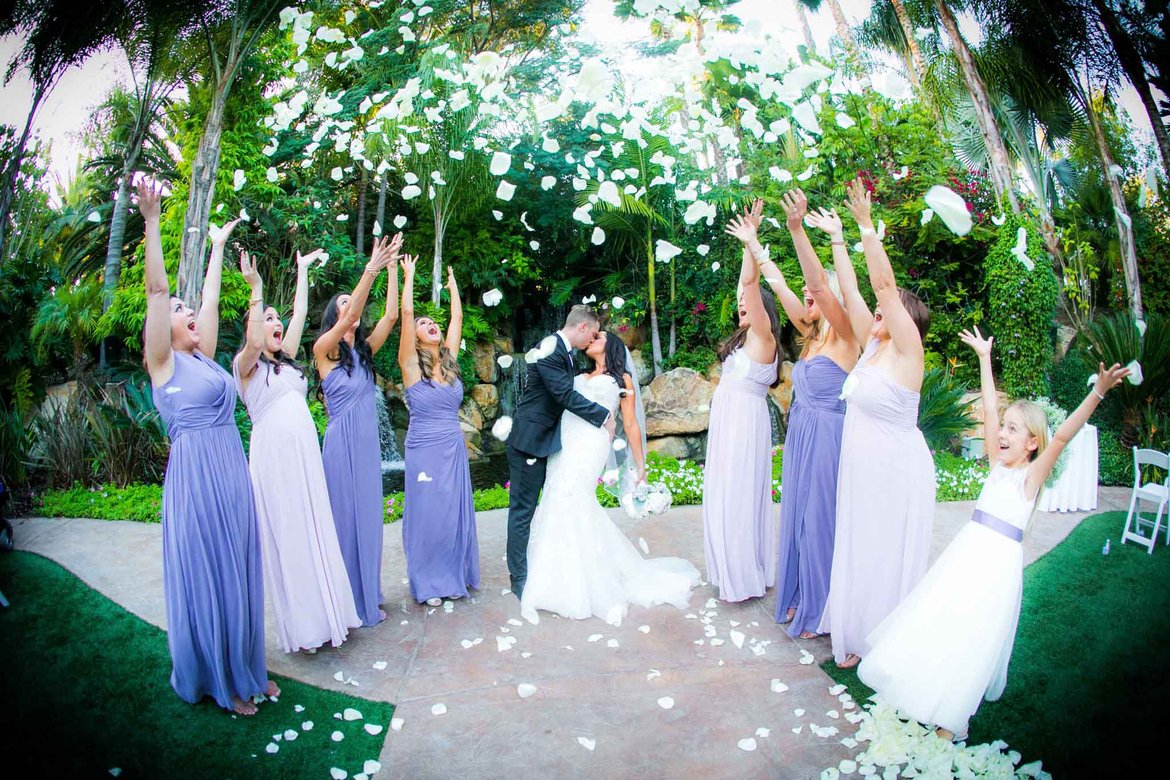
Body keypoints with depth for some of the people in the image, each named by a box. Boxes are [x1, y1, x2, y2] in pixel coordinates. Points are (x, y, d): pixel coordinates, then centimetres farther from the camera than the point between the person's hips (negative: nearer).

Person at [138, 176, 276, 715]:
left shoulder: (203, 358, 14)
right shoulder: (164, 362, -3)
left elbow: (212, 299, 19)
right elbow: (156, 290, -10)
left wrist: (219, 245, 25)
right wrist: (152, 220, -15)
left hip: (233, 474, 7)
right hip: (195, 476, -7)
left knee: (239, 575, 13)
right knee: (205, 577, 3)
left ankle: (245, 669, 25)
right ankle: (218, 682, 17)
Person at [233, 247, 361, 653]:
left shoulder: (286, 360, 16)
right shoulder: (246, 367, 0)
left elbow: (300, 314, 16)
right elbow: (254, 342, -22)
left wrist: (303, 270, 19)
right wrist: (255, 288, -22)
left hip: (307, 454, 6)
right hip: (273, 454, -6)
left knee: (317, 533, 8)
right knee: (286, 538, 0)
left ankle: (327, 613, 18)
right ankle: (301, 626, 10)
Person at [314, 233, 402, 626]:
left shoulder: (365, 350, 11)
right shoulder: (324, 349, -6)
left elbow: (391, 316, 1)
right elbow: (349, 317, -23)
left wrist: (392, 268, -4)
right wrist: (371, 268, -27)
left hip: (368, 442, 6)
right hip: (343, 442, -6)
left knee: (368, 516, 12)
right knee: (346, 518, 1)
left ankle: (368, 593, 25)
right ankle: (350, 601, 13)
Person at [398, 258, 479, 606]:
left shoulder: (450, 361, 7)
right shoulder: (412, 366, -6)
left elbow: (457, 317, 9)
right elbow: (406, 312, -12)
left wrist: (452, 282, 17)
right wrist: (409, 275, -5)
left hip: (454, 450, 5)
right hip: (425, 451, -4)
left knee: (456, 513, 9)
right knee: (427, 515, 2)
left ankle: (454, 577, 23)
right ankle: (428, 584, 16)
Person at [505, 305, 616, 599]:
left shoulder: (564, 351, 10)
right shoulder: (549, 350, -20)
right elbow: (566, 395, -24)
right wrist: (604, 417, -16)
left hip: (552, 441, 10)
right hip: (530, 441, -10)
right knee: (523, 509, 0)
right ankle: (519, 578, 9)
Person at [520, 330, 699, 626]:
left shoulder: (622, 379, 12)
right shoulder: (580, 377, 27)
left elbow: (630, 425, 10)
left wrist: (640, 465, 10)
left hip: (589, 446, -6)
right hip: (564, 445, 6)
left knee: (567, 504, -16)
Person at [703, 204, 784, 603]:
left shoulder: (763, 337, -10)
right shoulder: (746, 337, 13)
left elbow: (751, 282, -21)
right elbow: (746, 286, 17)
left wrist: (750, 242, -21)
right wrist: (748, 246, 18)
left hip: (744, 423, -9)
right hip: (728, 421, 9)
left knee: (738, 497, -4)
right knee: (729, 495, 14)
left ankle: (746, 579, 7)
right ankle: (739, 570, 25)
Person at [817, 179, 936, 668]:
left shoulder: (907, 350, -15)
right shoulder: (873, 344, 4)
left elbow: (884, 282, -24)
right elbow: (849, 291, 4)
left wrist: (867, 226, -25)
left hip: (896, 470, -7)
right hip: (860, 466, 7)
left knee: (886, 555, 7)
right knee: (857, 549, 18)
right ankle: (853, 627, 35)